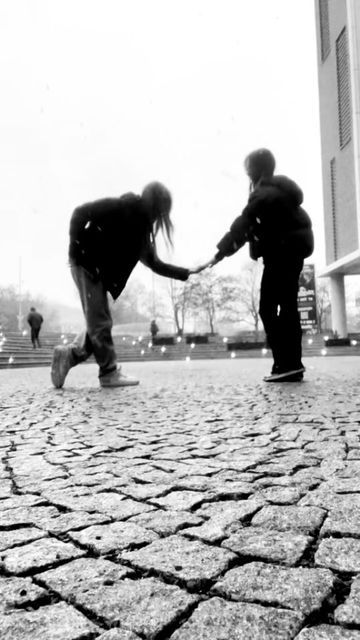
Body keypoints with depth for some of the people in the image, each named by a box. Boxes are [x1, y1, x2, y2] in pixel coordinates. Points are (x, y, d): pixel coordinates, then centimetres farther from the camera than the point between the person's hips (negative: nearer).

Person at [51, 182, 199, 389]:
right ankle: (110, 372, 1)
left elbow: (155, 263, 14)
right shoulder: (120, 206, -12)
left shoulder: (142, 228, 11)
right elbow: (80, 213, -16)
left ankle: (69, 354, 15)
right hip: (86, 263, -8)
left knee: (99, 322, 4)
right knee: (100, 321, -8)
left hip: (101, 273, 8)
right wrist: (75, 250, -19)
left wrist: (187, 273, 9)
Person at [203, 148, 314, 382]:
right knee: (287, 307, 11)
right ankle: (292, 363, 15)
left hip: (281, 253, -10)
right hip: (293, 249, 10)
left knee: (268, 309, -8)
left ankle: (286, 364, -11)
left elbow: (241, 225, -20)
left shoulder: (263, 194, -15)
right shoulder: (281, 187, 16)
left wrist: (220, 253, -20)